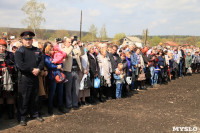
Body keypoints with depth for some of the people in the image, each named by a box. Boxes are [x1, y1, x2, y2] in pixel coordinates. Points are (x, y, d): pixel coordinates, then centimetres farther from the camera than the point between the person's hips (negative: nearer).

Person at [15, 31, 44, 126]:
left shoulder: (37, 50, 12)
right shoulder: (19, 51, -6)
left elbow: (42, 61, 6)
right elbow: (20, 65, -18)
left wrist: (38, 69, -14)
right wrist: (32, 70, -19)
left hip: (35, 77, 5)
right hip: (25, 78, -5)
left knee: (35, 98, 15)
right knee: (24, 98, 2)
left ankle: (34, 114, 30)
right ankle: (22, 117, 13)